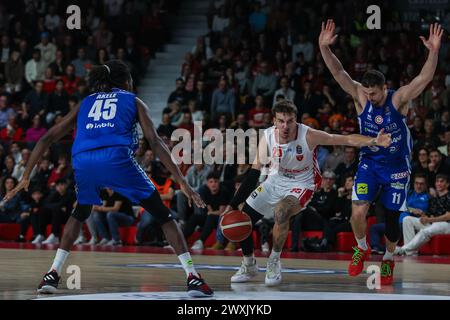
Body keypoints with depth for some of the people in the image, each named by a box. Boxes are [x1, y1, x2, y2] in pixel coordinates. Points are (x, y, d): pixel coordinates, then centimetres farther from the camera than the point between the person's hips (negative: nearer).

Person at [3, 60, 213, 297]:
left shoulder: (85, 103, 31)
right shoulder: (134, 102, 23)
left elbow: (47, 138, 25)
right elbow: (155, 141, 9)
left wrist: (26, 177, 28)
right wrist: (181, 182, 4)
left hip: (83, 161, 3)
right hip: (117, 159, -3)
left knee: (79, 214, 32)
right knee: (163, 216, 9)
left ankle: (52, 275, 21)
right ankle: (192, 277, -3)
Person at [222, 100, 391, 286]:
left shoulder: (308, 136, -26)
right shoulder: (268, 137, -17)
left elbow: (347, 139, -24)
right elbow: (254, 173, -10)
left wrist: (374, 142, -40)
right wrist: (233, 204, -14)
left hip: (300, 185, -4)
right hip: (275, 182, 5)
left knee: (280, 212, -34)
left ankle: (274, 262, -12)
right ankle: (249, 266, 29)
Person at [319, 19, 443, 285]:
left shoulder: (399, 99, -17)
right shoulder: (360, 97, -12)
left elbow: (425, 77, -30)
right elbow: (338, 72, -22)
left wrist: (434, 52, -47)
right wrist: (324, 48, -38)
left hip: (397, 167, -1)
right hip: (369, 163, 1)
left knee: (392, 218, 5)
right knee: (358, 212, -16)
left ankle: (389, 260, 32)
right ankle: (362, 249, 14)